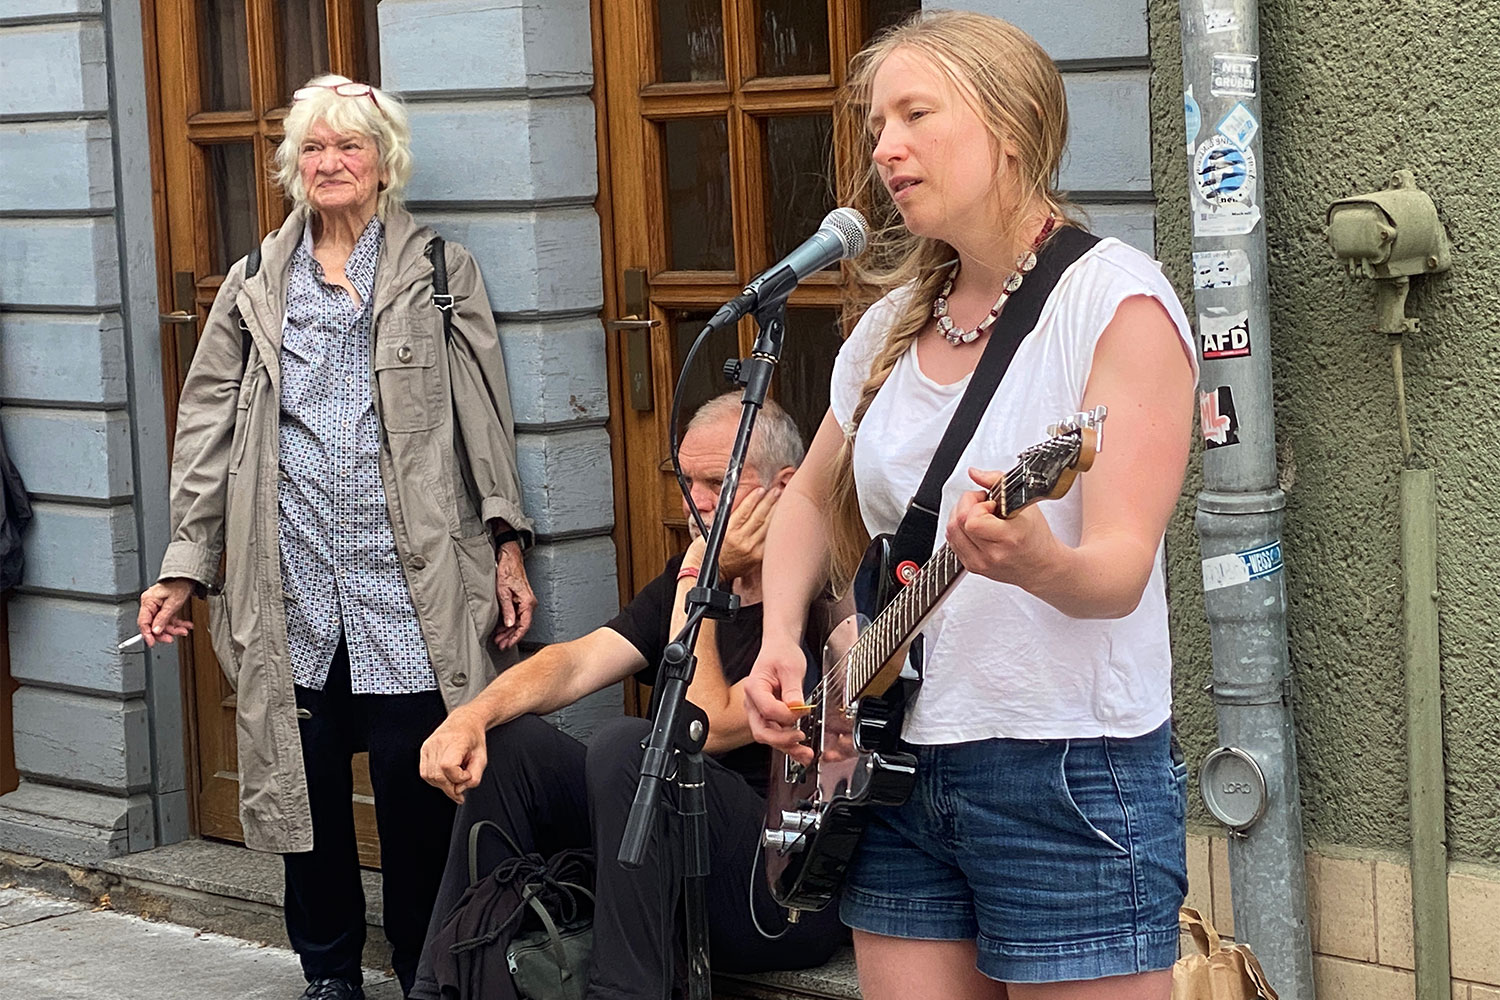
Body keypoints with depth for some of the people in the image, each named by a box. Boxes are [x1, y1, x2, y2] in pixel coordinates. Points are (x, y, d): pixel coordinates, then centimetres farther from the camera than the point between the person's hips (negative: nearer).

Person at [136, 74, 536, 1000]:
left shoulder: (441, 273, 9)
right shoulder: (257, 287, 14)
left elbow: (486, 420, 5)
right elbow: (210, 428, 11)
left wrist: (507, 547, -3)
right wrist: (186, 565, 5)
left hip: (412, 588, -2)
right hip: (293, 591, 2)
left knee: (418, 792, -4)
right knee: (309, 787, 6)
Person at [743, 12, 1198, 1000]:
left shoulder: (1113, 298, -10)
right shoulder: (894, 324, 9)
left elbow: (1120, 572, -19)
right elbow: (810, 497, 24)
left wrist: (1039, 563, -41)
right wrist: (781, 641, 7)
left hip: (1068, 772, -6)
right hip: (895, 763, 6)